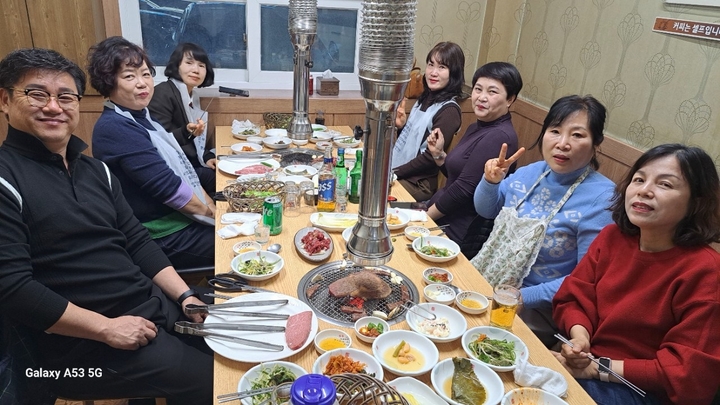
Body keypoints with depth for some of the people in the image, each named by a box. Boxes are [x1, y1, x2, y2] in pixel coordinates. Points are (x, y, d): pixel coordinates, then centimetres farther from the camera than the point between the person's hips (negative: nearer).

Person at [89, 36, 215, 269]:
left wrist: (214, 207, 2)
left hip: (183, 219, 9)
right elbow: (167, 187, -22)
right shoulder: (115, 129, -19)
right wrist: (212, 212, -10)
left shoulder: (140, 117, 10)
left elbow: (183, 171, 11)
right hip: (166, 237, -9)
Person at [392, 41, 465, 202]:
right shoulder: (425, 98, 10)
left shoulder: (448, 110, -15)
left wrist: (393, 173, -16)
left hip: (418, 183, -8)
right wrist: (401, 125, -2)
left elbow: (431, 157, -17)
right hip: (396, 169, 8)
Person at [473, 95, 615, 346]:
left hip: (535, 307, -6)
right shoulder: (531, 172, 0)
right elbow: (485, 210, 14)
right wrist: (491, 181, -7)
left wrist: (522, 297, -23)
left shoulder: (601, 198, -18)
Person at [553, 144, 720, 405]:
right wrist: (580, 336, -18)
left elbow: (692, 375, -18)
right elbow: (573, 298, 3)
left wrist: (601, 369, -20)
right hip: (587, 363, 5)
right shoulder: (612, 237, -1)